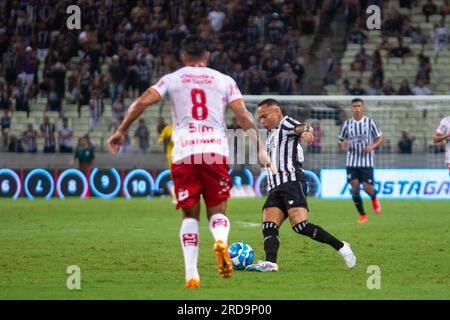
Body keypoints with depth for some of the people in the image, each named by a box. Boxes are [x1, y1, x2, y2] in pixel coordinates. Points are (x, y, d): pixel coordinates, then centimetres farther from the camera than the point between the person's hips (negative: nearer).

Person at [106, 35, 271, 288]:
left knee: (190, 215, 11)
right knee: (217, 210, 11)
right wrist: (260, 149, 7)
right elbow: (243, 115, 5)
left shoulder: (172, 79, 14)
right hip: (216, 151, 0)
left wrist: (121, 131, 9)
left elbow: (143, 101, 2)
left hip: (184, 153, 0)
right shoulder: (224, 80, 14)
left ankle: (191, 273, -4)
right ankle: (221, 240, -24)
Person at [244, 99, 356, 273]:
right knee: (268, 226, -14)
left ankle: (341, 247, -12)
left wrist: (305, 130, -42)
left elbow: (300, 127, -18)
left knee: (300, 225, -23)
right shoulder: (271, 136, 32)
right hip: (275, 188, 9)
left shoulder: (285, 123, 5)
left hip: (292, 182, -9)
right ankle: (270, 262, -31)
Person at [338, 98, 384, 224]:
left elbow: (380, 138, 5)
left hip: (366, 161, -2)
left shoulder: (370, 122, -2)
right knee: (355, 188, -7)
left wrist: (372, 146, -14)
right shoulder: (347, 124, 4)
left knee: (367, 188, -7)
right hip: (352, 162, 2)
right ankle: (362, 215, 8)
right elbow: (341, 140, 13)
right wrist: (342, 145, -11)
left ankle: (374, 198, 32)